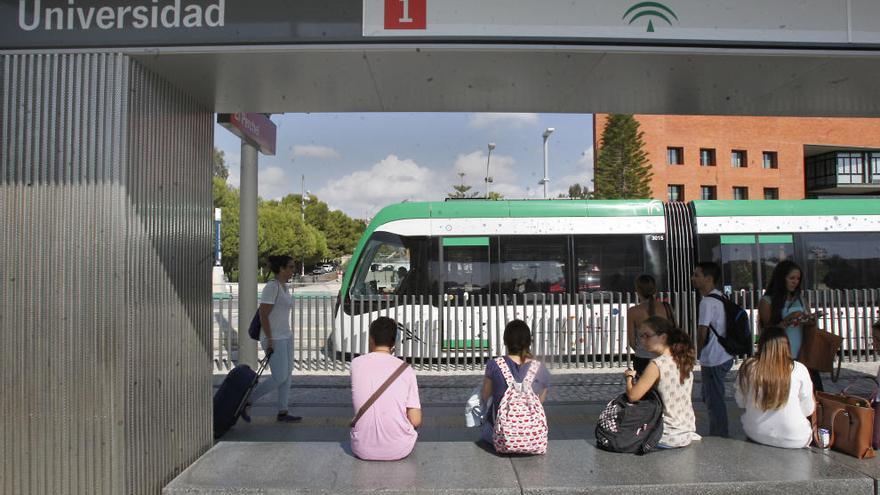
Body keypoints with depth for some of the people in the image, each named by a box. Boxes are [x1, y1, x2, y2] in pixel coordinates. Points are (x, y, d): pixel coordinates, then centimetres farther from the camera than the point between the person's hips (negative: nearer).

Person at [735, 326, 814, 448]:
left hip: (754, 435, 2)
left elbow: (741, 403, 2)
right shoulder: (798, 369, -14)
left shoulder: (748, 367, -10)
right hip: (793, 441, -1)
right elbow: (808, 410, -4)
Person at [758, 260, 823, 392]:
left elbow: (805, 326, 21)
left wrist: (810, 320, 0)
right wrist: (788, 320, -18)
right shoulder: (767, 301, -3)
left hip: (803, 356, 5)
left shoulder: (799, 299, 14)